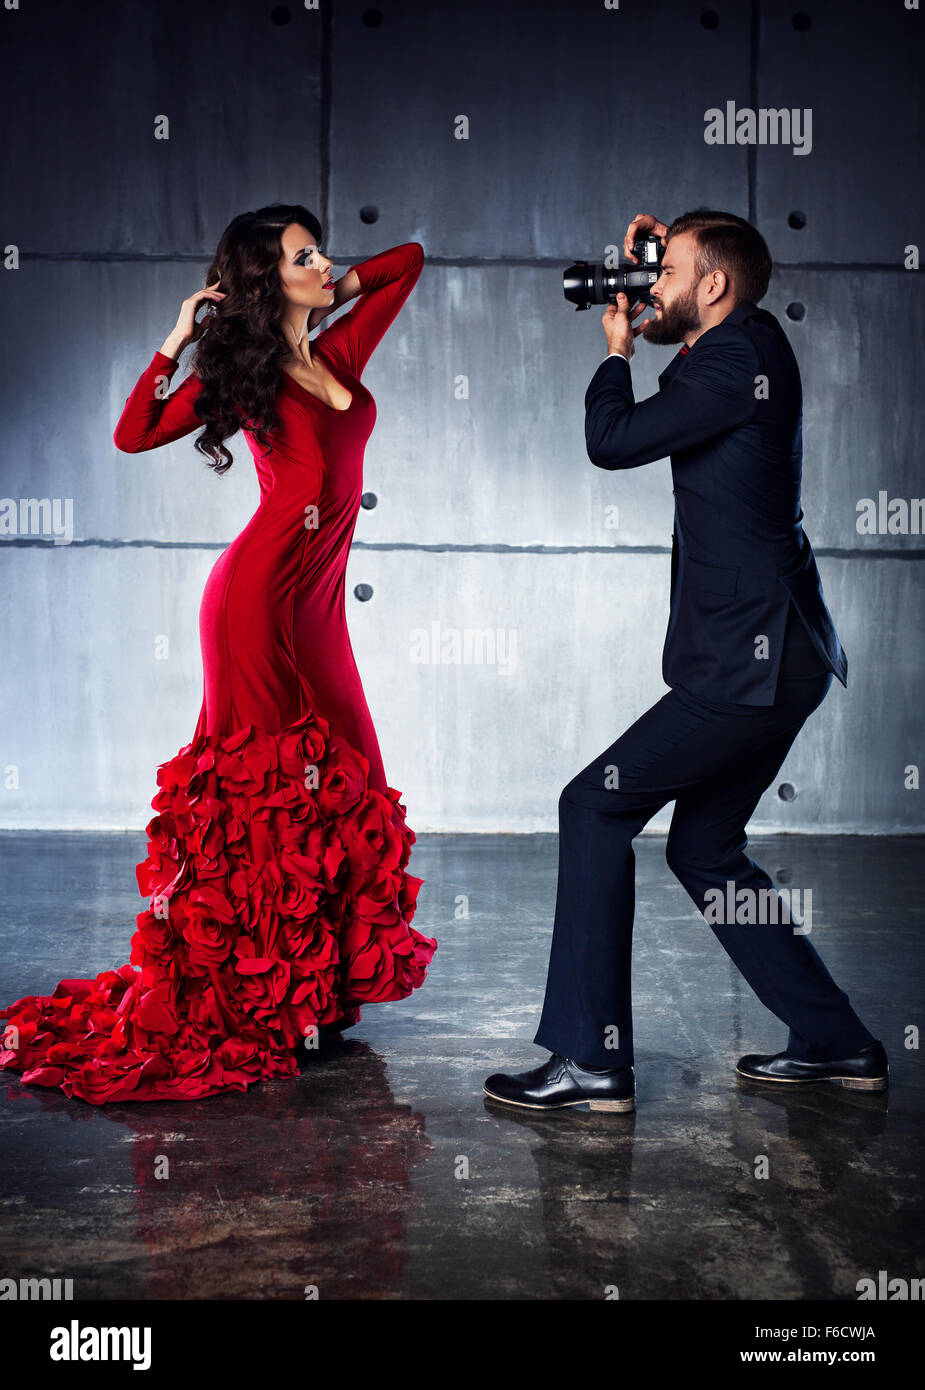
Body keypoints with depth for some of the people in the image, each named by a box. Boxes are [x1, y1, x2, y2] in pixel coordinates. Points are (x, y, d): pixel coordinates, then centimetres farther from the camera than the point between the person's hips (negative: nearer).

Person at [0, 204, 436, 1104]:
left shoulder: (340, 351, 14)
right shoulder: (241, 373, 0)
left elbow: (408, 260, 25)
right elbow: (133, 434, -7)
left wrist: (341, 289, 18)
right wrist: (178, 339, -6)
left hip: (314, 600, 6)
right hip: (259, 595, -6)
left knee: (341, 780, 6)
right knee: (265, 786, -4)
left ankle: (316, 988, 17)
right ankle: (243, 1000, 5)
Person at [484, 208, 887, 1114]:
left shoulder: (739, 363, -14)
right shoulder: (746, 348, 15)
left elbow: (612, 441, -16)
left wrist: (617, 350, 2)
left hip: (751, 664, -10)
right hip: (774, 659, 10)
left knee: (596, 804, -8)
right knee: (703, 845, 15)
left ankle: (592, 1058, -5)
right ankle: (834, 1041, 21)